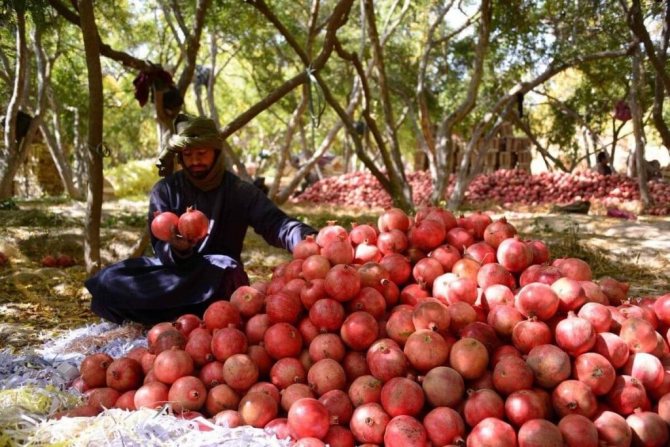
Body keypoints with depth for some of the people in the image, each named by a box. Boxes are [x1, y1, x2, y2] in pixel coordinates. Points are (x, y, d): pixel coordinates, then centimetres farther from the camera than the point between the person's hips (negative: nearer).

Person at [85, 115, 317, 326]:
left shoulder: (241, 192, -3)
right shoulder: (165, 190, -1)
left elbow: (274, 224, -17)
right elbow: (161, 247, -9)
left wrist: (308, 238, -40)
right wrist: (177, 249, -35)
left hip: (219, 276, -2)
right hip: (174, 271, 2)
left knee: (225, 269, -38)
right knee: (110, 281, -22)